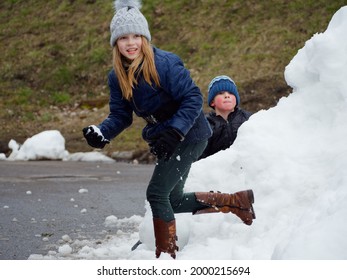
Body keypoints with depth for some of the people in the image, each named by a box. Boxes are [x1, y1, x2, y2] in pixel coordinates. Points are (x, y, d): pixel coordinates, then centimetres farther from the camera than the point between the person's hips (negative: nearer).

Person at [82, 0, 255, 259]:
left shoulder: (165, 63, -23)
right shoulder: (117, 77, -1)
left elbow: (193, 98, -23)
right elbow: (120, 115, 2)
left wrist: (174, 131, -34)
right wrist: (102, 133, -18)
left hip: (188, 135, -8)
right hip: (164, 138, 8)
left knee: (157, 192, -12)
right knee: (173, 200, 14)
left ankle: (167, 255, 0)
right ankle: (236, 201, 26)